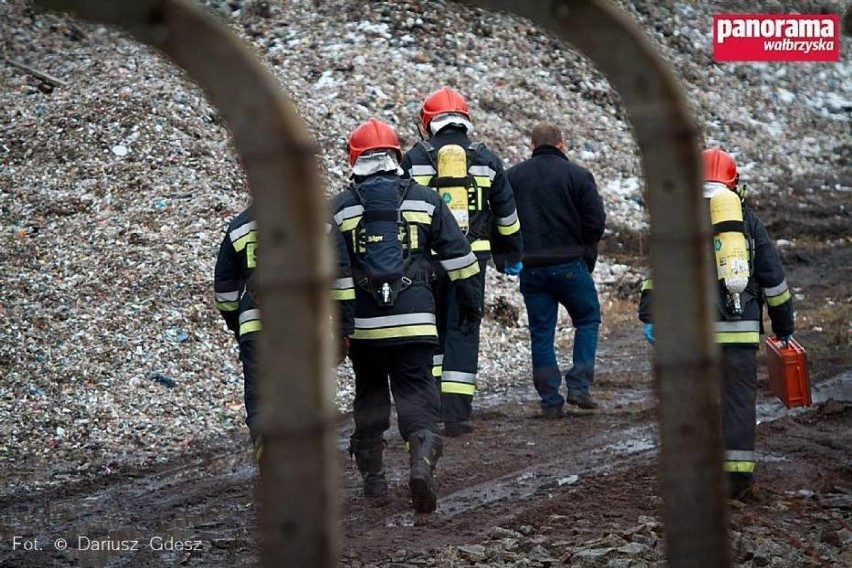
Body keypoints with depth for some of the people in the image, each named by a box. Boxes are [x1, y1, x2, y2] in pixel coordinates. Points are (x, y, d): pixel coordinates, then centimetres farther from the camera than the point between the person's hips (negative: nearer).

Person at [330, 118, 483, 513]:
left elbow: (336, 270, -5)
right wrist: (471, 300, 17)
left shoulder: (341, 208, 1)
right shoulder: (423, 200, 5)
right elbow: (457, 254, 6)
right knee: (416, 395, -3)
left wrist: (342, 325, -4)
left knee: (370, 396, 17)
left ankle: (372, 476, 22)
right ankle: (422, 460, -28)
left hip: (365, 324, 1)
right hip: (414, 321, -1)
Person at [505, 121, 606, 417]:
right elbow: (596, 222, -6)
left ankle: (550, 401, 5)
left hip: (530, 267, 3)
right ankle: (579, 386, 3)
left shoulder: (512, 176, 5)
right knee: (588, 318, 15)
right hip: (570, 264, -3)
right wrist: (585, 252, 11)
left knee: (541, 332, 7)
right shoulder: (578, 175, -4)